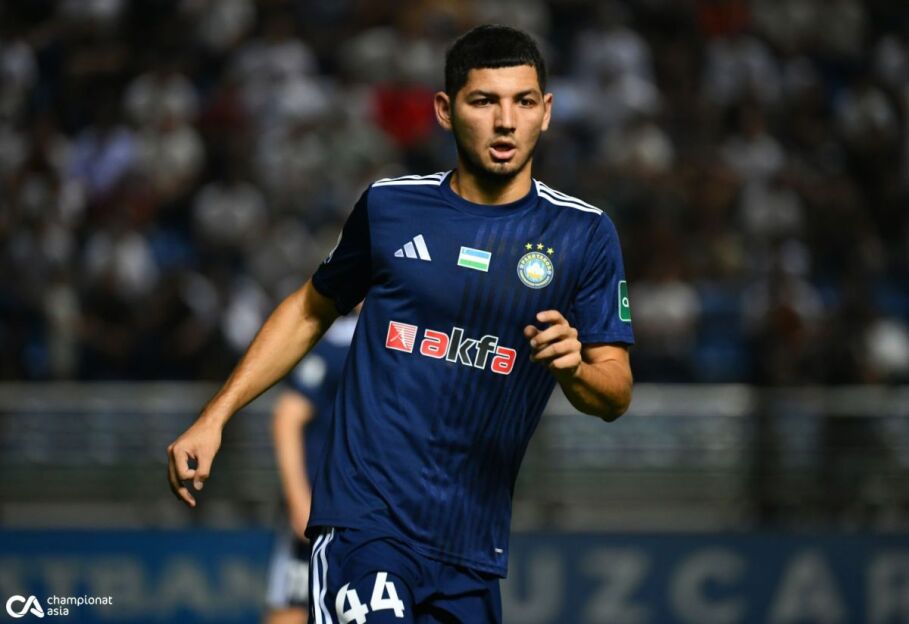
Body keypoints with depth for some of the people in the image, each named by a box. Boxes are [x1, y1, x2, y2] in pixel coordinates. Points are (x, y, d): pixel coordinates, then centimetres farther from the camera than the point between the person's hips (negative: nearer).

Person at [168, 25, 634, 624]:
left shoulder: (584, 234, 4)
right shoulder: (391, 204, 6)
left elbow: (617, 393, 3)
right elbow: (311, 310, 21)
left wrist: (575, 367, -20)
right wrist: (214, 418, 15)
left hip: (471, 540, 2)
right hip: (365, 514, -2)